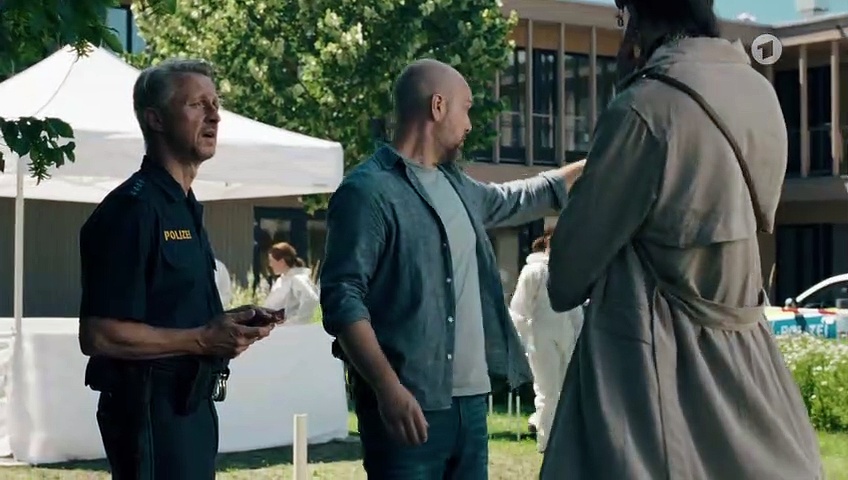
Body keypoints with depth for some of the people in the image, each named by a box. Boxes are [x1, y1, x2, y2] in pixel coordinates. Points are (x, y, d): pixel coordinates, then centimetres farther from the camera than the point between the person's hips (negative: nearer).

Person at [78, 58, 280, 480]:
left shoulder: (184, 207, 15)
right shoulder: (131, 209, -15)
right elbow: (99, 335, -21)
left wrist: (225, 326, 5)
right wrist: (203, 340, -20)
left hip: (190, 405, 10)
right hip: (150, 408, -10)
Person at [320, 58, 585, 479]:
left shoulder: (457, 187, 17)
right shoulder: (368, 191, -10)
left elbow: (515, 200, 38)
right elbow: (342, 298, -17)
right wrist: (389, 388, -26)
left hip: (470, 399, 9)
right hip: (407, 404, -8)